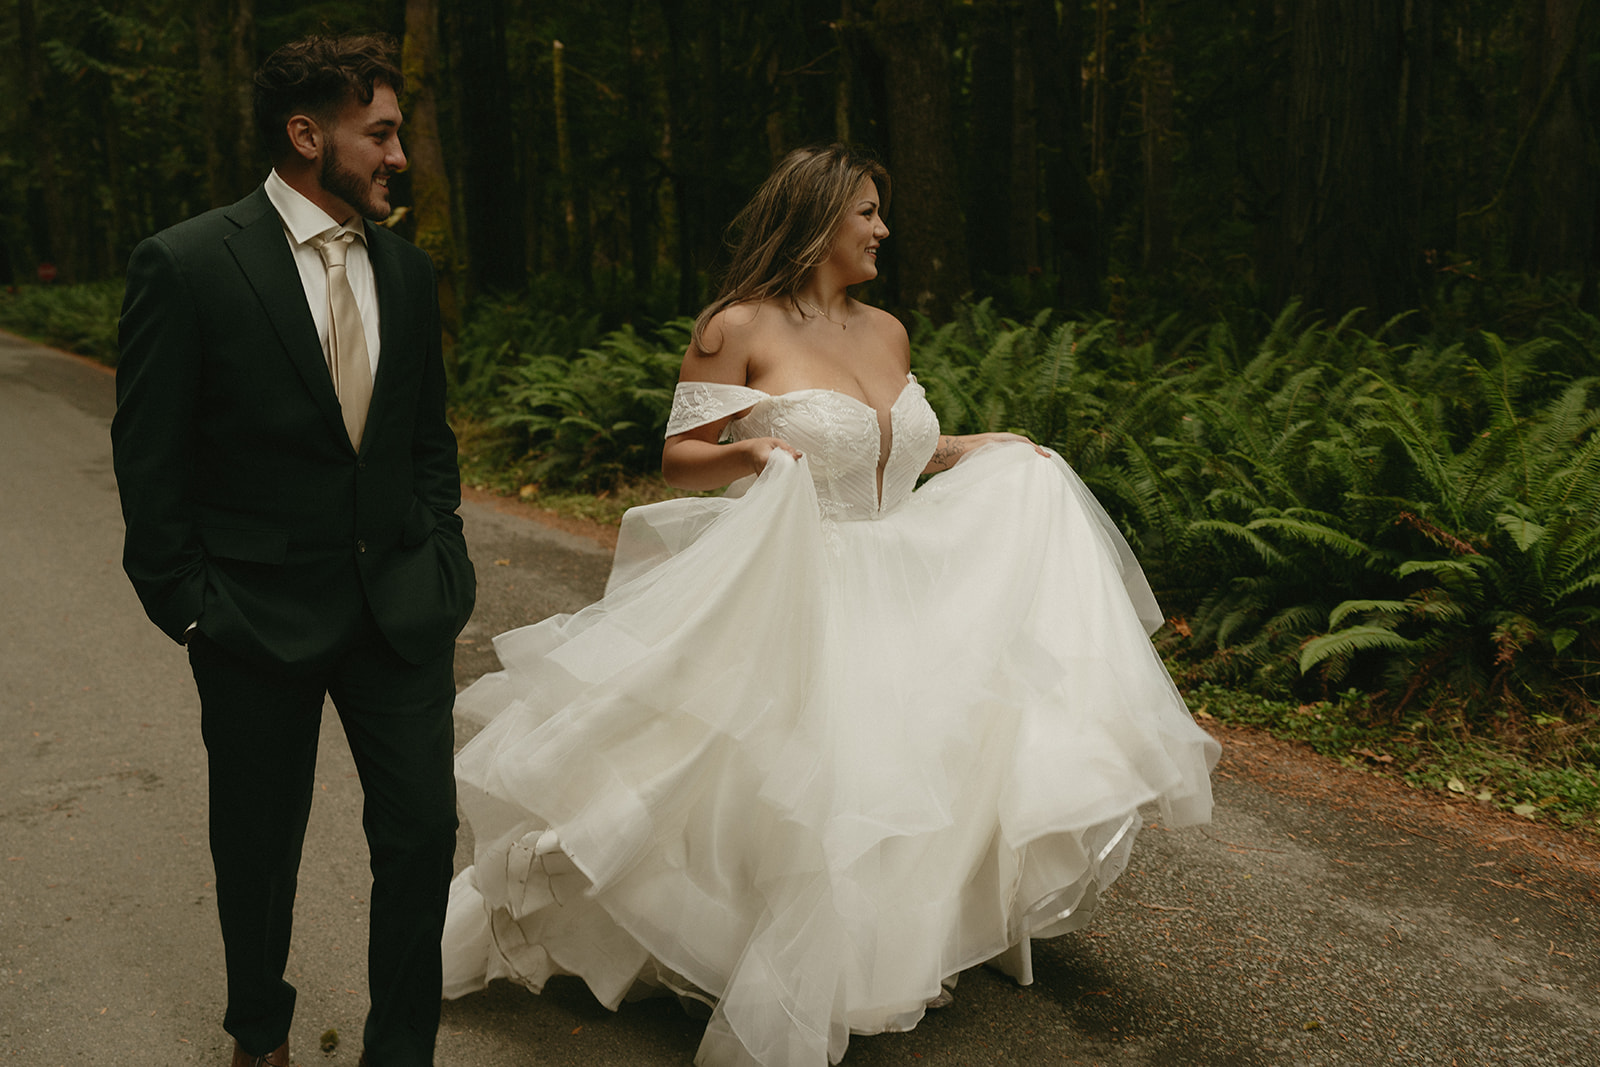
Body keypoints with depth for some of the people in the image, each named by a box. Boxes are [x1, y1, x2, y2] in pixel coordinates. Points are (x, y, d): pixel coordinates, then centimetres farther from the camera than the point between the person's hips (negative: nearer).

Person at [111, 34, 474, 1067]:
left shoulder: (408, 267, 6)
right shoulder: (185, 265, -9)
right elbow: (151, 459, -7)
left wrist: (438, 556, 4)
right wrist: (187, 604, -8)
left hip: (401, 602, 4)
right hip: (260, 613, -3)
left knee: (424, 833, 3)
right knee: (259, 849, 14)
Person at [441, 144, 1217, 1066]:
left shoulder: (887, 332, 12)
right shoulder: (740, 328, -7)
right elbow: (681, 456, -6)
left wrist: (992, 451, 20)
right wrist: (746, 455, -25)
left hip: (890, 594, 7)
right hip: (784, 601, -7)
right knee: (790, 805, -11)